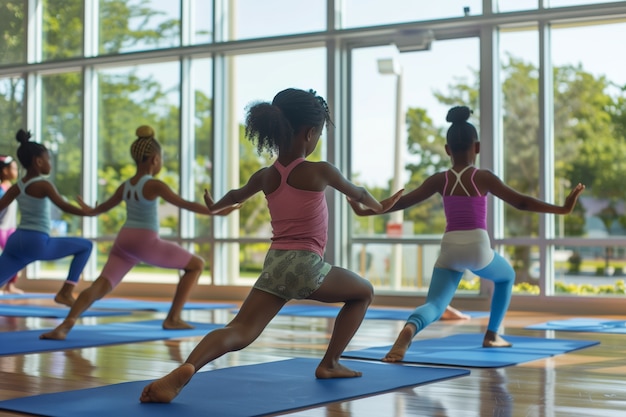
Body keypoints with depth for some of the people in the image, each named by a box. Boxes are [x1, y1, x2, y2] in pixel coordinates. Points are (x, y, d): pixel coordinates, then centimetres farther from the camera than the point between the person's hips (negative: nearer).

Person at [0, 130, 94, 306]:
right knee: (85, 246, 6)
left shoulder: (16, 187, 13)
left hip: (15, 242, 7)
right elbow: (64, 206, -18)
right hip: (37, 243, -7)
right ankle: (65, 293, 2)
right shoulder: (43, 185, -6)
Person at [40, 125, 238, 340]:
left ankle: (66, 324, -29)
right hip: (146, 242, -6)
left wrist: (89, 210, 50)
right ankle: (173, 318, 7)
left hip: (123, 241, 6)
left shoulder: (125, 185, 12)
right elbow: (184, 204, -14)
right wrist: (217, 211, -12)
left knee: (101, 285, -4)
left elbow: (105, 206, 28)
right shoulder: (154, 185, -8)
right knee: (197, 264, 9)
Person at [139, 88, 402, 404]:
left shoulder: (265, 176, 10)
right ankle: (330, 363, 19)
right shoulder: (321, 171, -3)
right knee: (364, 292, 22)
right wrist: (379, 207, 40)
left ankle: (186, 369, -35)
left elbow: (236, 195, 32)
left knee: (239, 332, -6)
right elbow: (357, 193, 17)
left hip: (273, 266, 4)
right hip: (307, 266, -4)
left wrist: (214, 207, 55)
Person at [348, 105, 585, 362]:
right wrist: (561, 209, -3)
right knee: (507, 276, 31)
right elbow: (521, 202, -5)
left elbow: (403, 201, 7)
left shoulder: (439, 180, 6)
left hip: (449, 250, 1)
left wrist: (364, 211, 16)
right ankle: (492, 335, 29)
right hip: (478, 247, -1)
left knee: (435, 305, -6)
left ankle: (409, 330, -41)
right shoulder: (483, 177, -1)